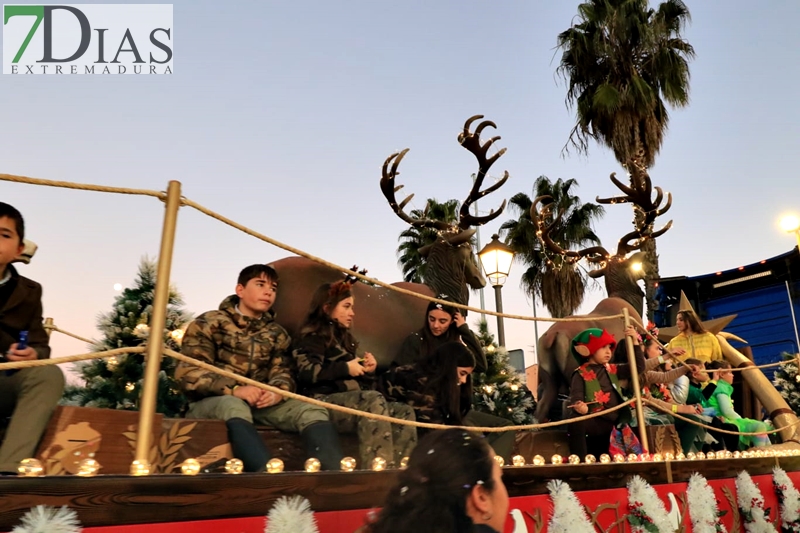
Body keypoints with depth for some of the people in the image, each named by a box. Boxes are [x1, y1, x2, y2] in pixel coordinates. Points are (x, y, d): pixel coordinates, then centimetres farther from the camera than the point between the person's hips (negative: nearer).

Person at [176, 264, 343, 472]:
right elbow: (187, 372, -9)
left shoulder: (277, 333, 16)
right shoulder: (209, 323, 2)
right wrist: (234, 390, -25)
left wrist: (279, 391, -23)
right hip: (211, 402, -4)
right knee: (234, 407, -39)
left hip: (259, 403, 4)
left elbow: (284, 372, 3)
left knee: (312, 410, -21)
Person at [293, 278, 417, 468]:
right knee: (374, 399, -34)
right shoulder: (313, 336, 3)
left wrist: (367, 370, 10)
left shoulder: (345, 338, 27)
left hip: (352, 401, 8)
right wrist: (345, 368, -13)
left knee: (404, 411, -12)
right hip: (325, 402, -8)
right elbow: (306, 372, -17)